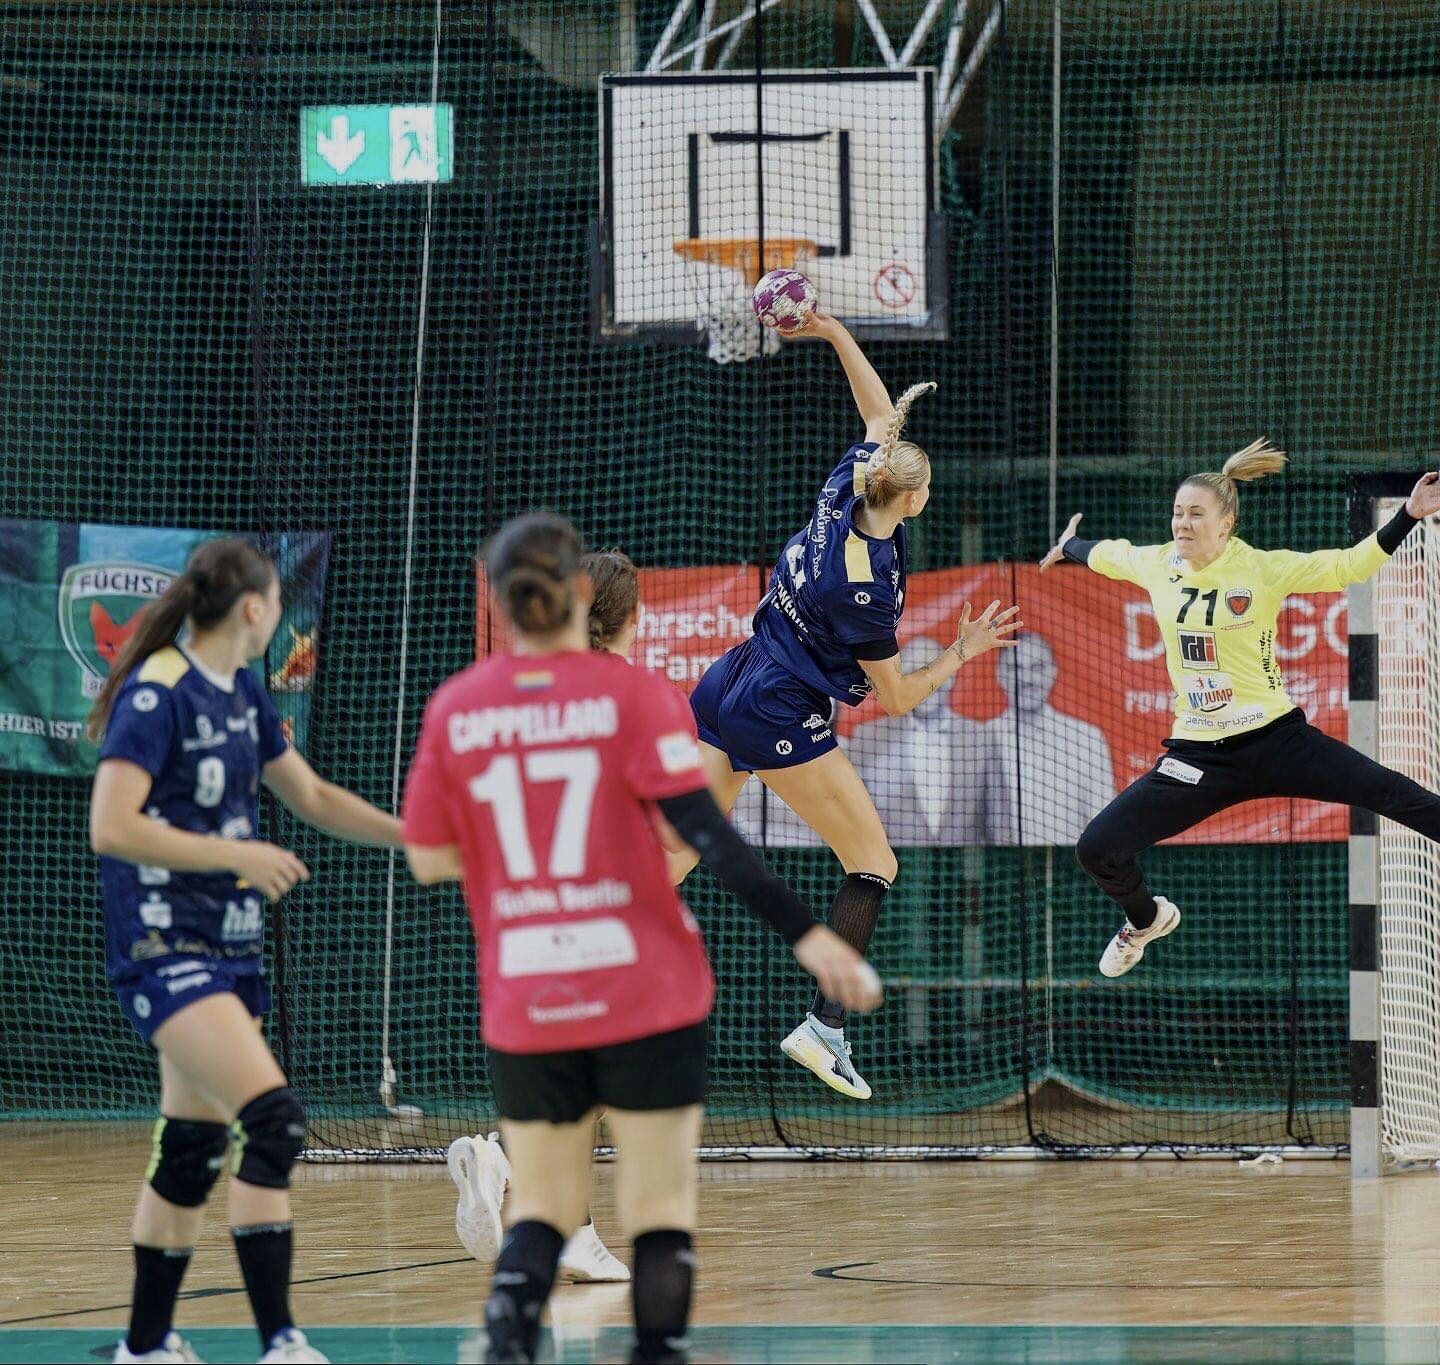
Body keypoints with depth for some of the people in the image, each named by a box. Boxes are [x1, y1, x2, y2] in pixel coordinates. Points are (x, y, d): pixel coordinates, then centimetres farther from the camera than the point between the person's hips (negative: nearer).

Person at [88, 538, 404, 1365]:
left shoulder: (242, 694, 12)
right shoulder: (157, 694, -15)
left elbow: (313, 798, 22)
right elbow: (111, 827, -22)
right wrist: (236, 855, -20)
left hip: (230, 947, 9)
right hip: (165, 948, -9)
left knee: (196, 1145, 11)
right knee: (274, 1119, -19)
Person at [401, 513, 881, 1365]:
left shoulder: (454, 709, 1)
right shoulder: (633, 694, -7)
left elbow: (430, 861, 4)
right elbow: (705, 834, -15)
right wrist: (806, 934, -17)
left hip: (524, 1007, 2)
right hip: (647, 994, -2)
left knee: (543, 1206, 11)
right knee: (661, 1208, 6)